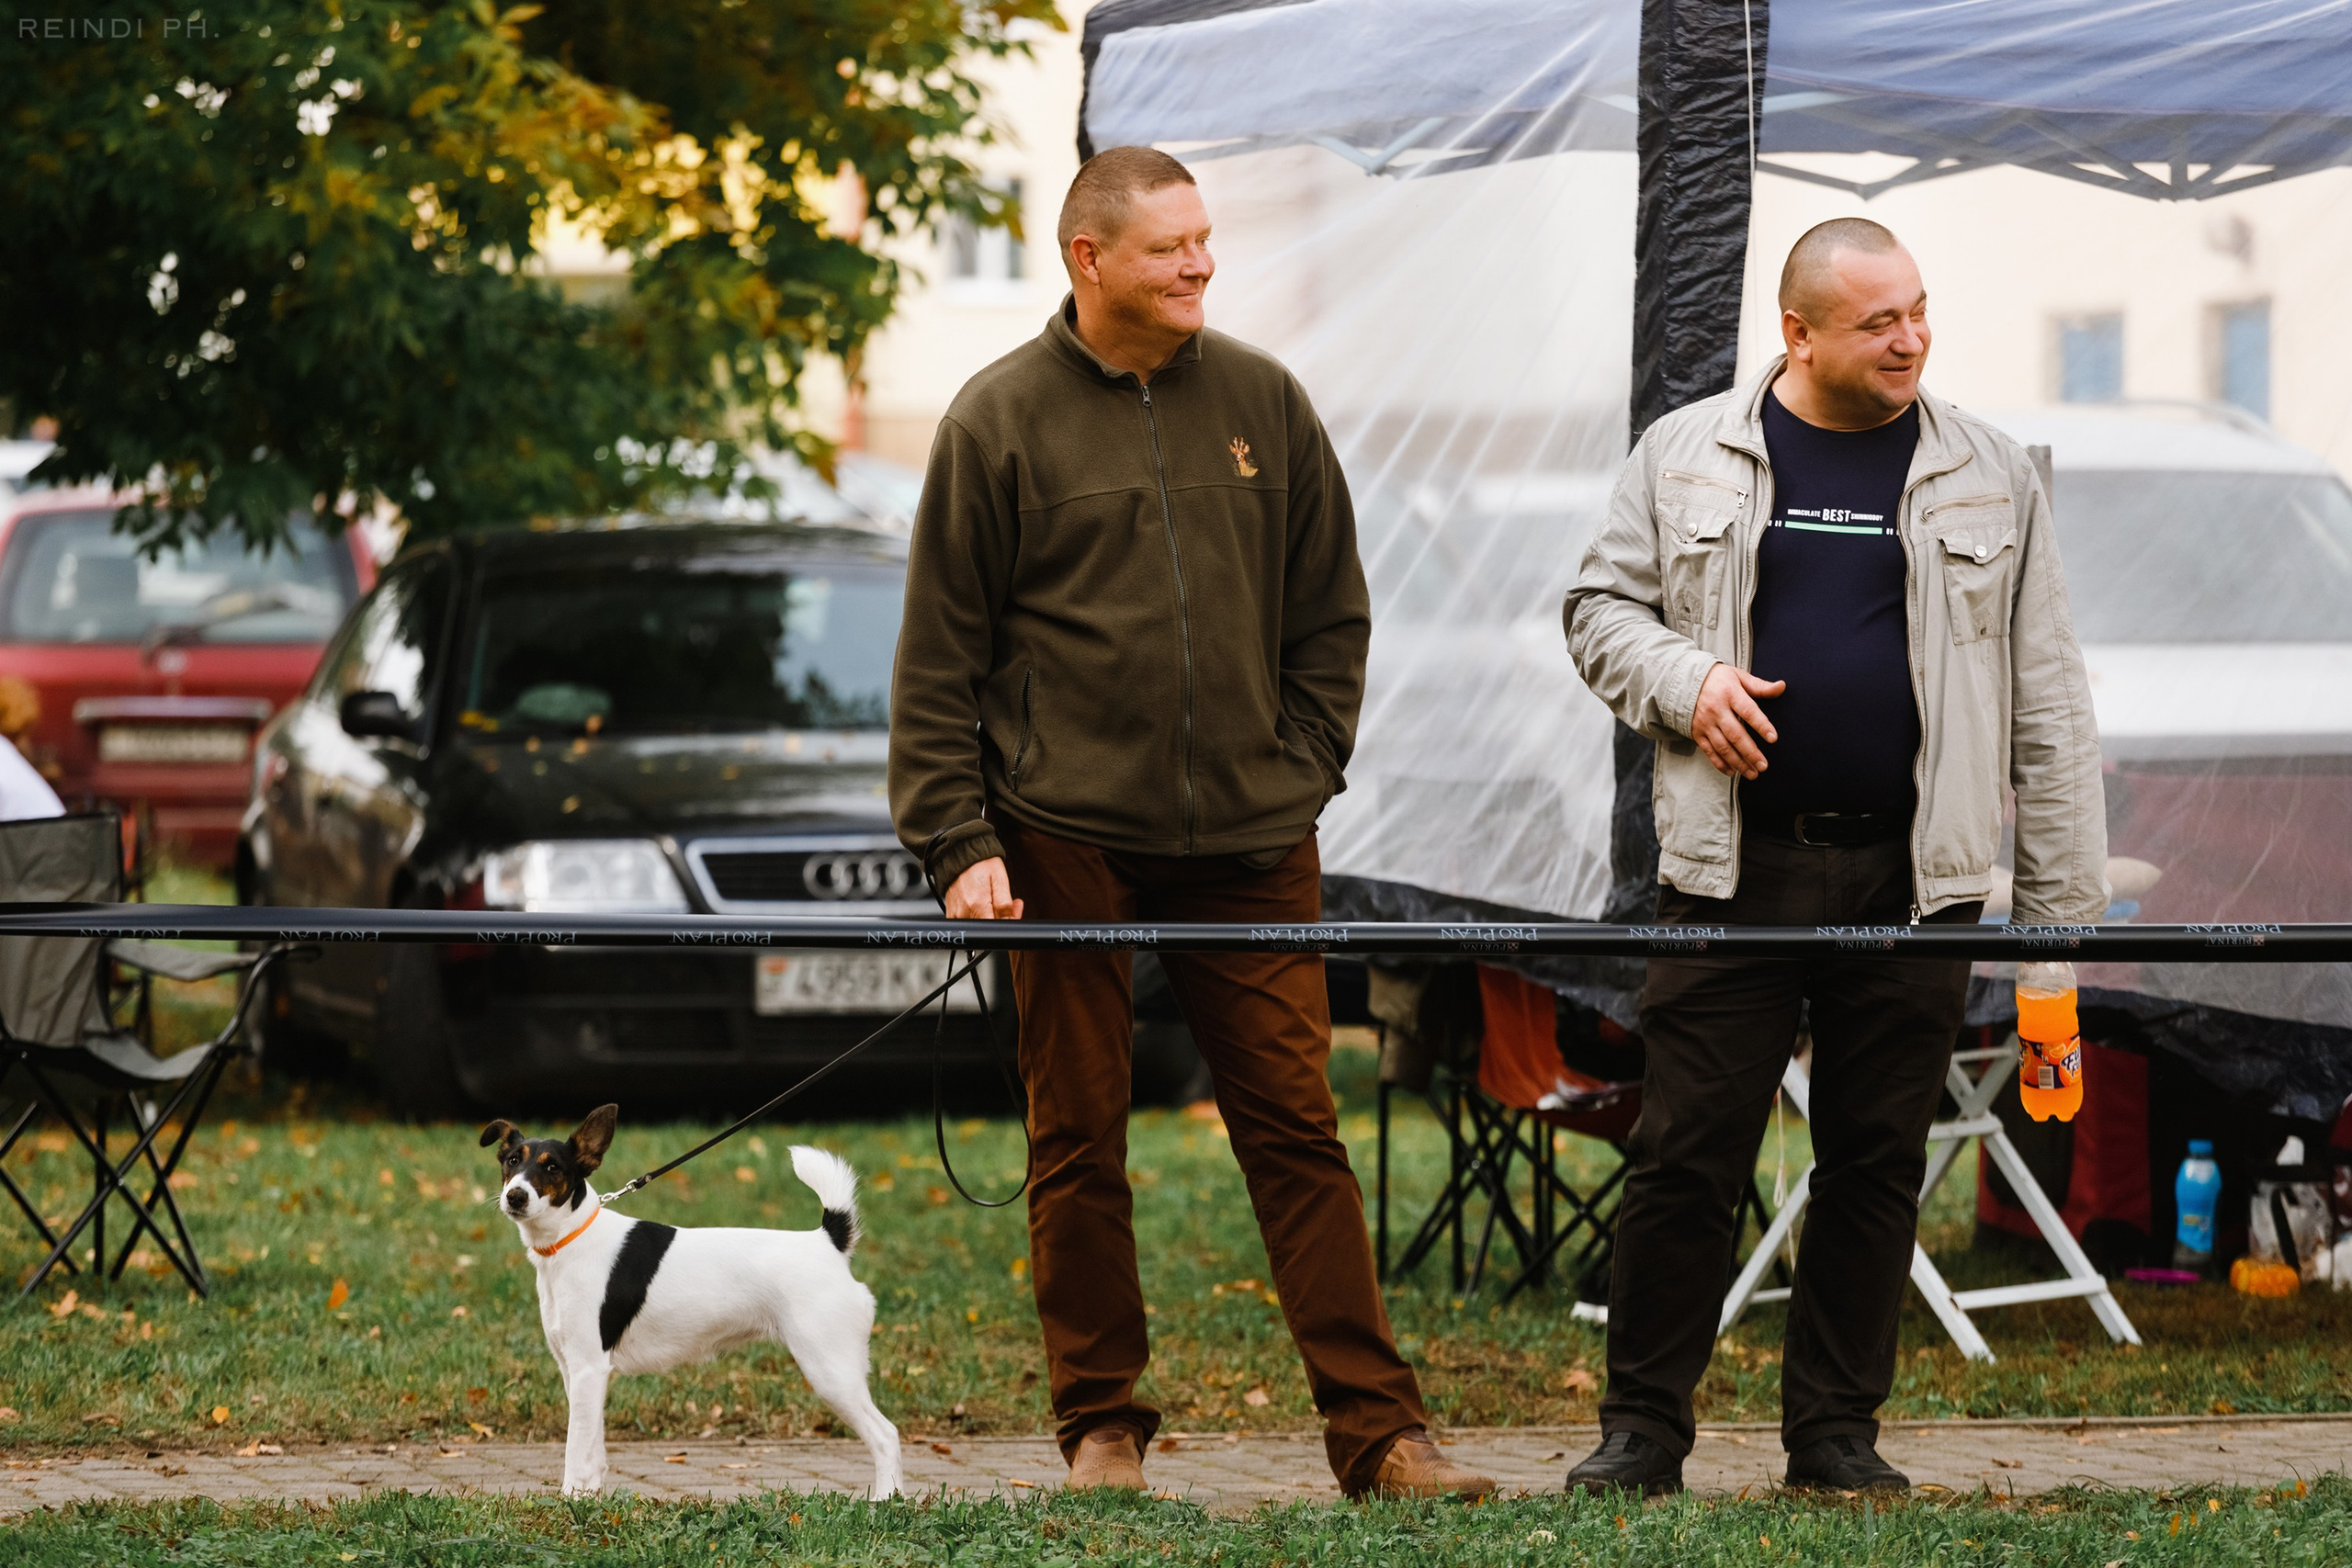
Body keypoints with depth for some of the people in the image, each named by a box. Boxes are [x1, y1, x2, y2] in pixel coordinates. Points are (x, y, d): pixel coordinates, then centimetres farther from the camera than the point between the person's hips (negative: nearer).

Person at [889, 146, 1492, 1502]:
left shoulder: (1262, 401, 8)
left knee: (1299, 1128, 0)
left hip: (1250, 839, 2)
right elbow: (942, 654, 0)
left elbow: (1332, 613, 15)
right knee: (1080, 1142, 4)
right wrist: (959, 841, -6)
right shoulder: (1001, 419, 0)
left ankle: (1379, 1430, 0)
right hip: (1068, 841, -2)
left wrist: (1304, 770, 5)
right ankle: (1104, 1425, 14)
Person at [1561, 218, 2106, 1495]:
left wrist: (2064, 899, 4)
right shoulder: (1688, 456, 5)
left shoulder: (1989, 477, 7)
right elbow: (1602, 608, 11)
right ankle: (1642, 1426, 7)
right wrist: (1683, 681, -11)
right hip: (1736, 865, -1)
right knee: (1687, 1150, -3)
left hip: (1913, 876, 1)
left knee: (1876, 1161, 5)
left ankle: (1837, 1433, 15)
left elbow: (2046, 701, 8)